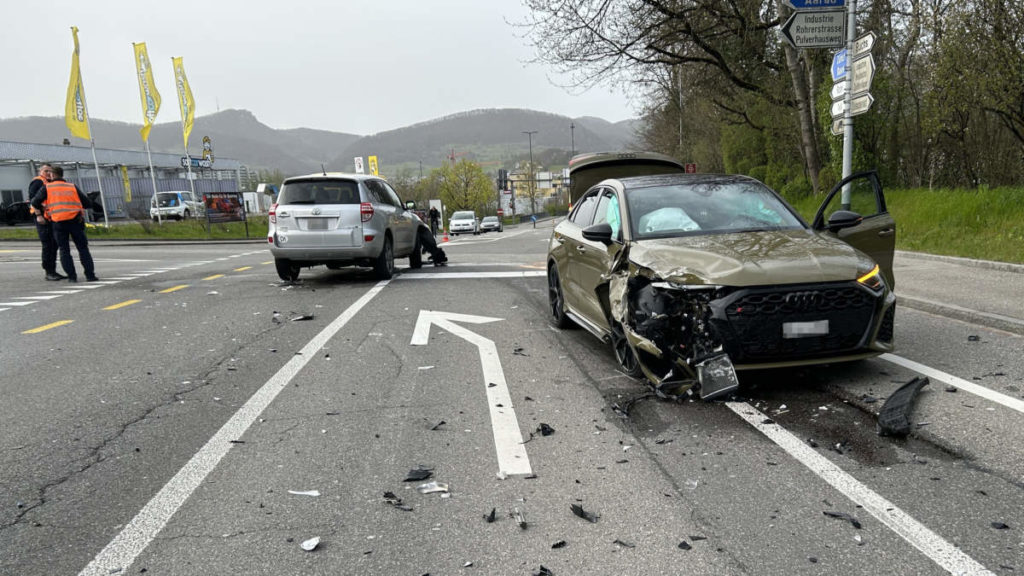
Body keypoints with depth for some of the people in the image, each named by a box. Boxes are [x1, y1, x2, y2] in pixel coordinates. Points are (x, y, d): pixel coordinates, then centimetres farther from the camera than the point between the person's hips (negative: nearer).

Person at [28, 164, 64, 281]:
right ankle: (48, 272, -6)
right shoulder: (37, 182, -2)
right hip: (43, 218, -8)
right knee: (47, 245, -9)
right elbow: (33, 199, -13)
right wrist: (38, 215, -20)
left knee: (54, 245, 8)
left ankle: (53, 271, 13)